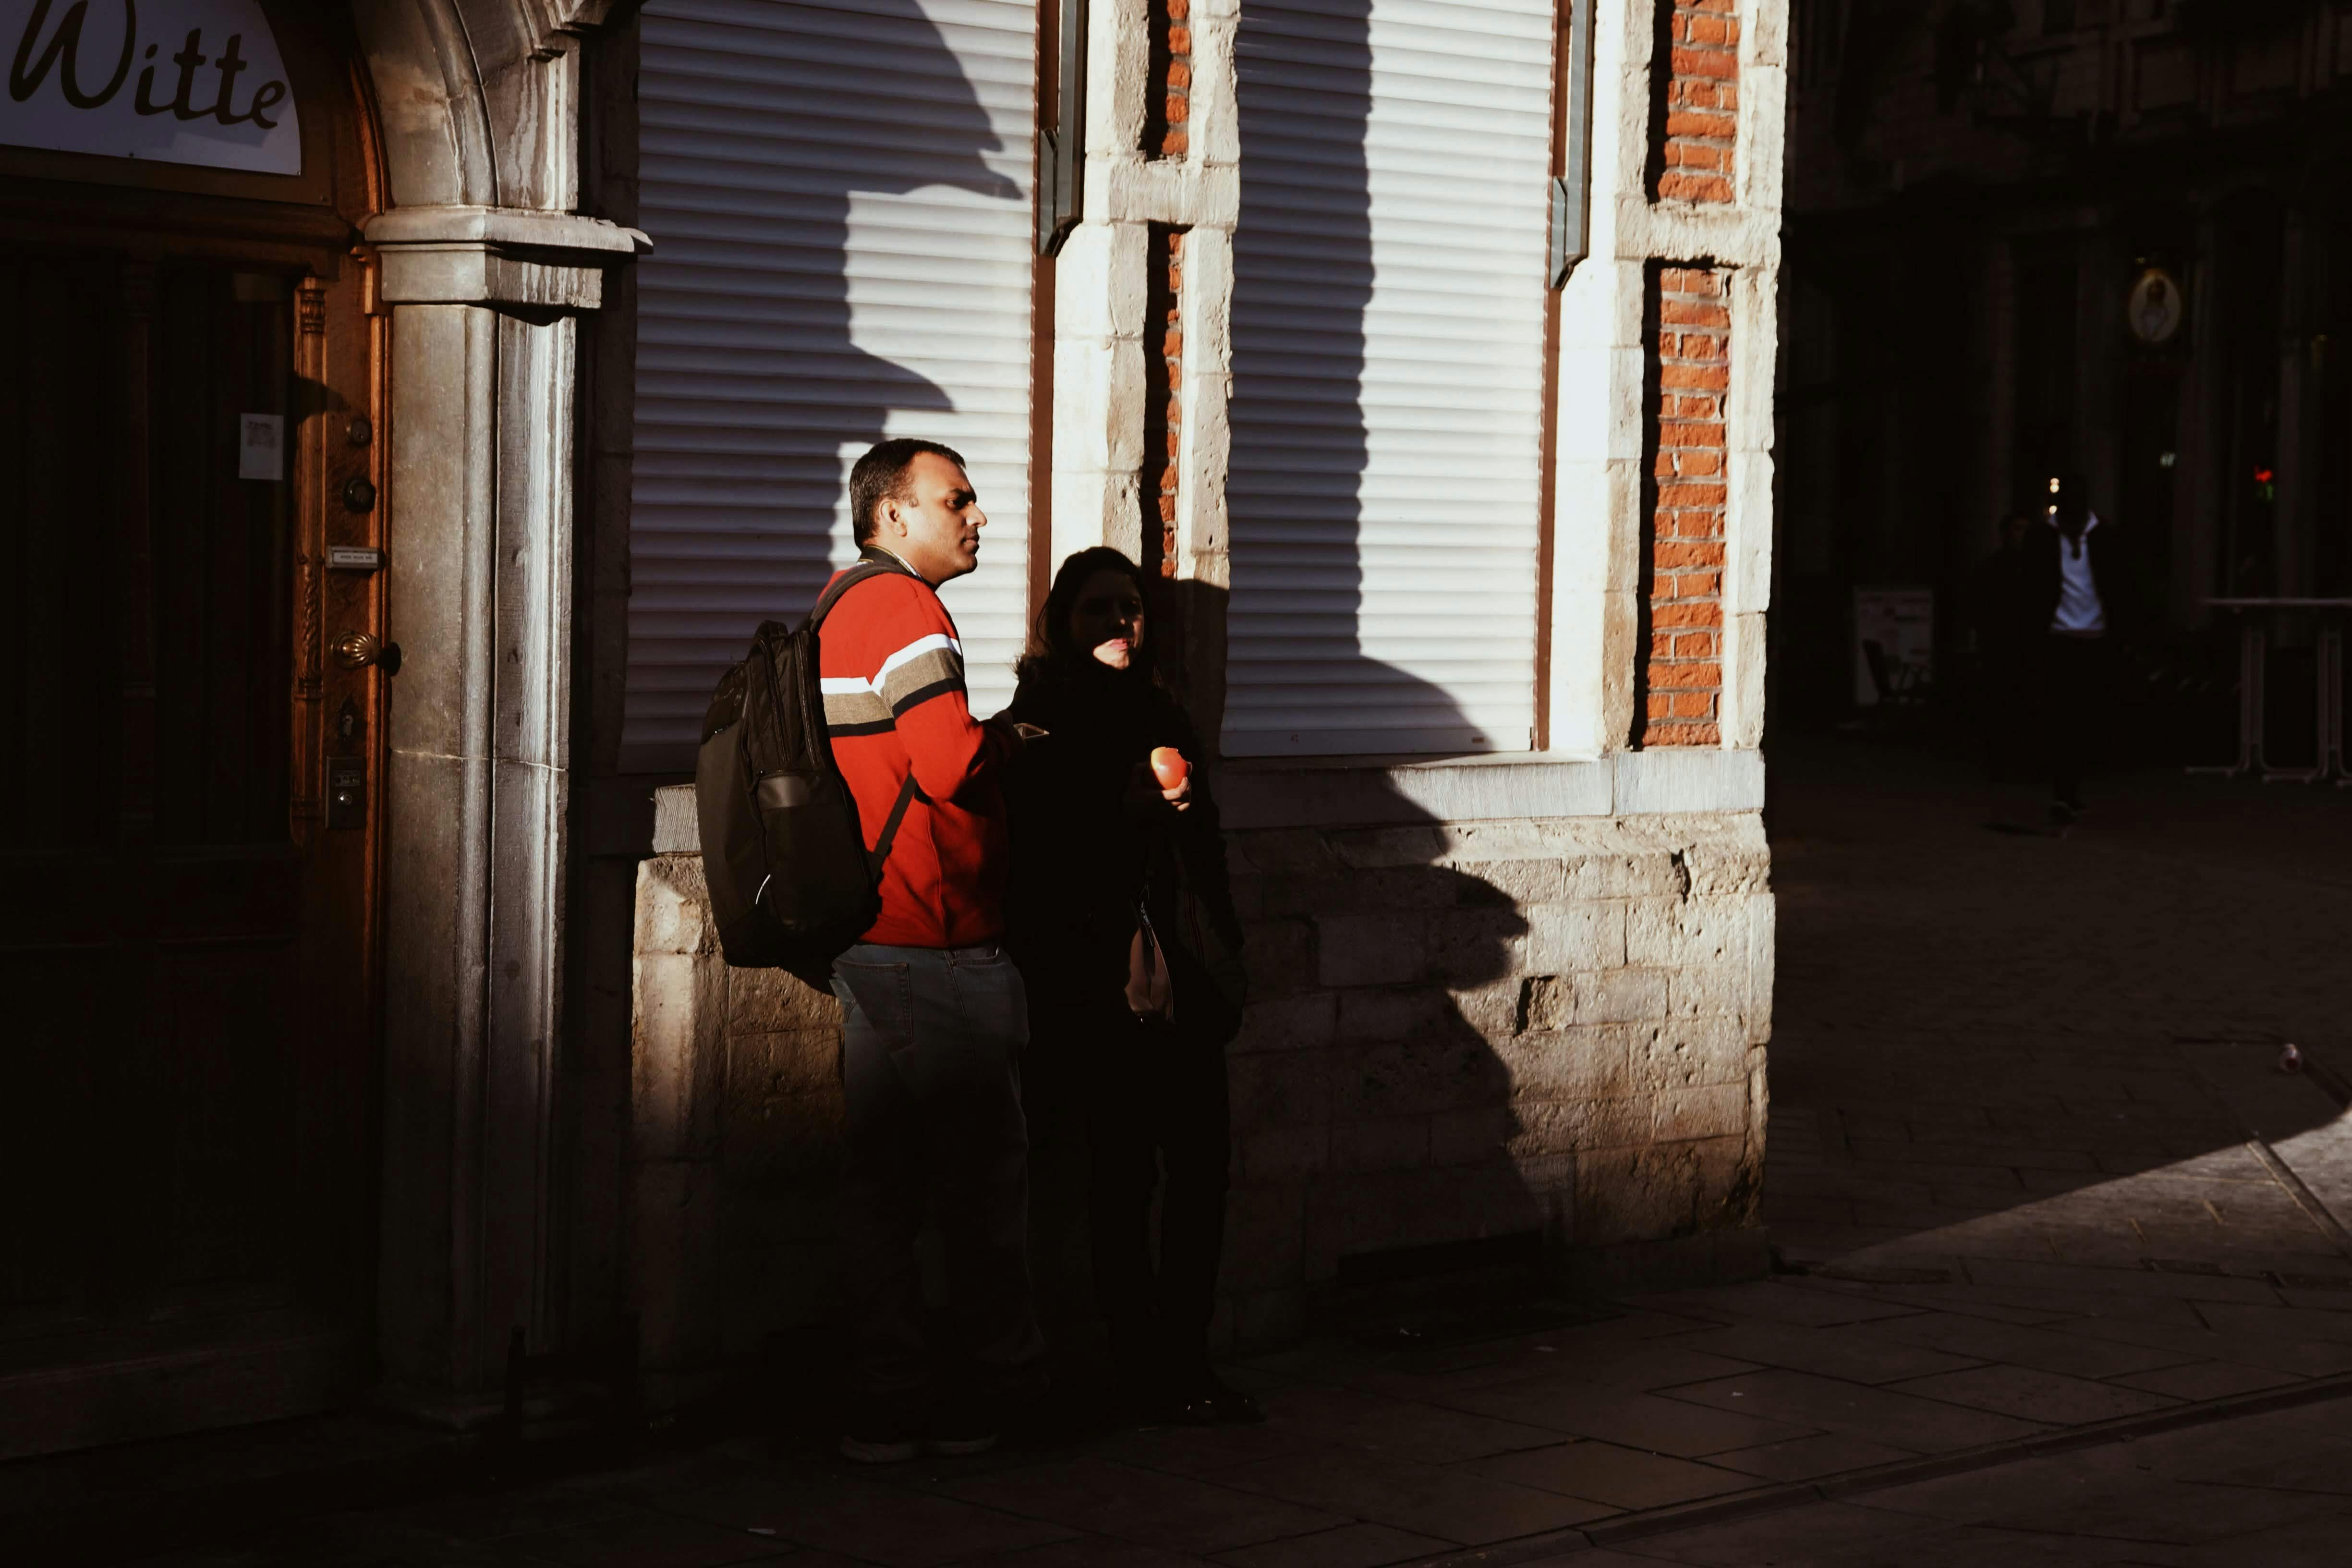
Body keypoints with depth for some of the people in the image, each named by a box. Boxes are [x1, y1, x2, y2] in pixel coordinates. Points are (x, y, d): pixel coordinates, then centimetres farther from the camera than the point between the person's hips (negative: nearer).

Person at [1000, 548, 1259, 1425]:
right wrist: (1126, 808, -18)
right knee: (1125, 1170, -4)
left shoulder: (1158, 713, 21)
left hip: (1182, 979, 6)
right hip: (1101, 981, -6)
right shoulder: (1036, 724, 1)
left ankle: (1187, 1368, 9)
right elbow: (1035, 852, -9)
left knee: (1202, 1157, 1)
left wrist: (1220, 956, 19)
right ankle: (1147, 1377, 2)